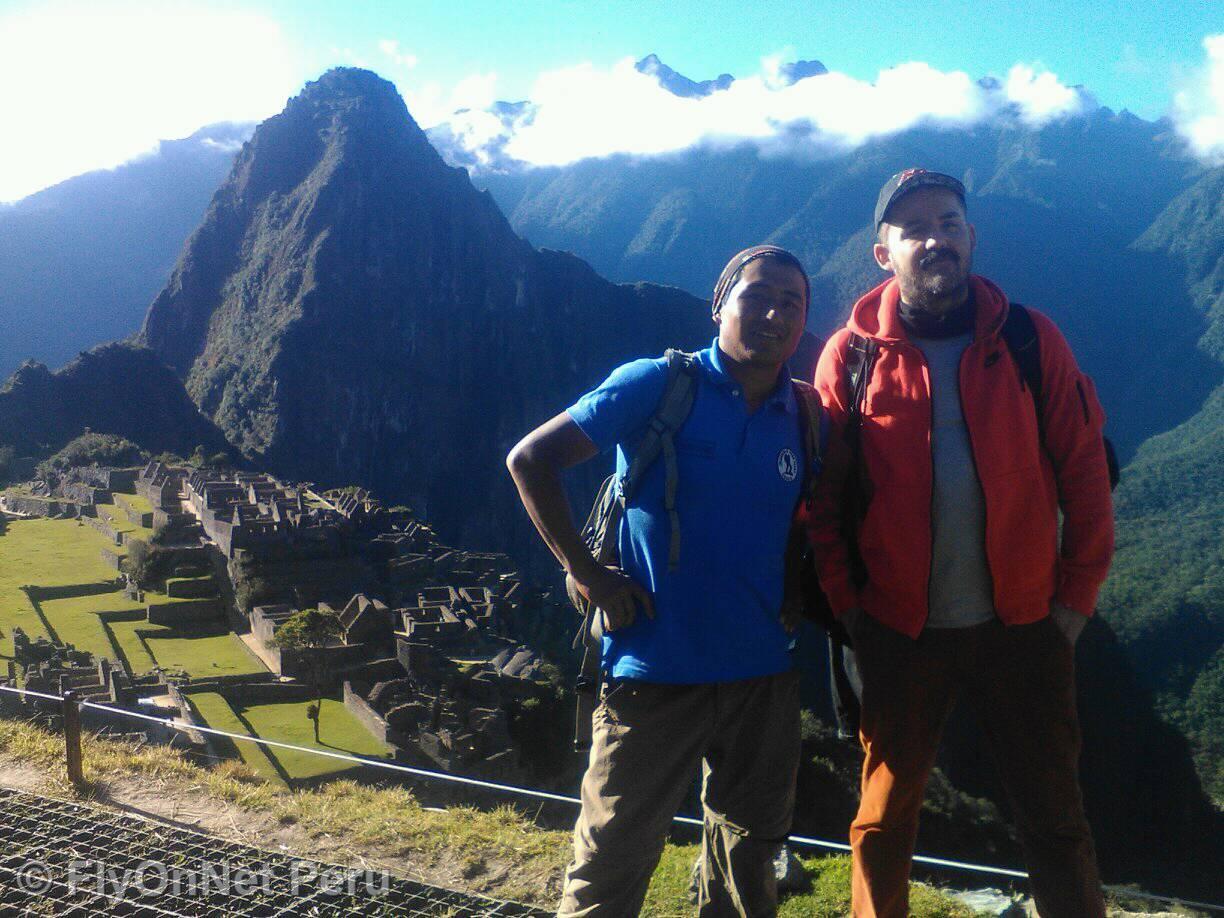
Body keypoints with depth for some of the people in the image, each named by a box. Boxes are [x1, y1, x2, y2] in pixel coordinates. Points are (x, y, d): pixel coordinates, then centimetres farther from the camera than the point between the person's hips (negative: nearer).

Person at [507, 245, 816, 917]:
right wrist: (586, 573, -12)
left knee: (750, 853, 19)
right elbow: (530, 460, -10)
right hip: (658, 671, -4)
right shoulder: (658, 385, -8)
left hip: (765, 677, 5)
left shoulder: (804, 421, 5)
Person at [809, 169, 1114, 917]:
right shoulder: (852, 355, -3)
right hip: (899, 632, 0)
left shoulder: (1029, 340, -2)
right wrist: (846, 603, -6)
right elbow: (823, 497, -3)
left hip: (1022, 626, 1)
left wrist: (1077, 595, -1)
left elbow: (1084, 470, 0)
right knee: (884, 817, 14)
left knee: (1055, 814, 13)